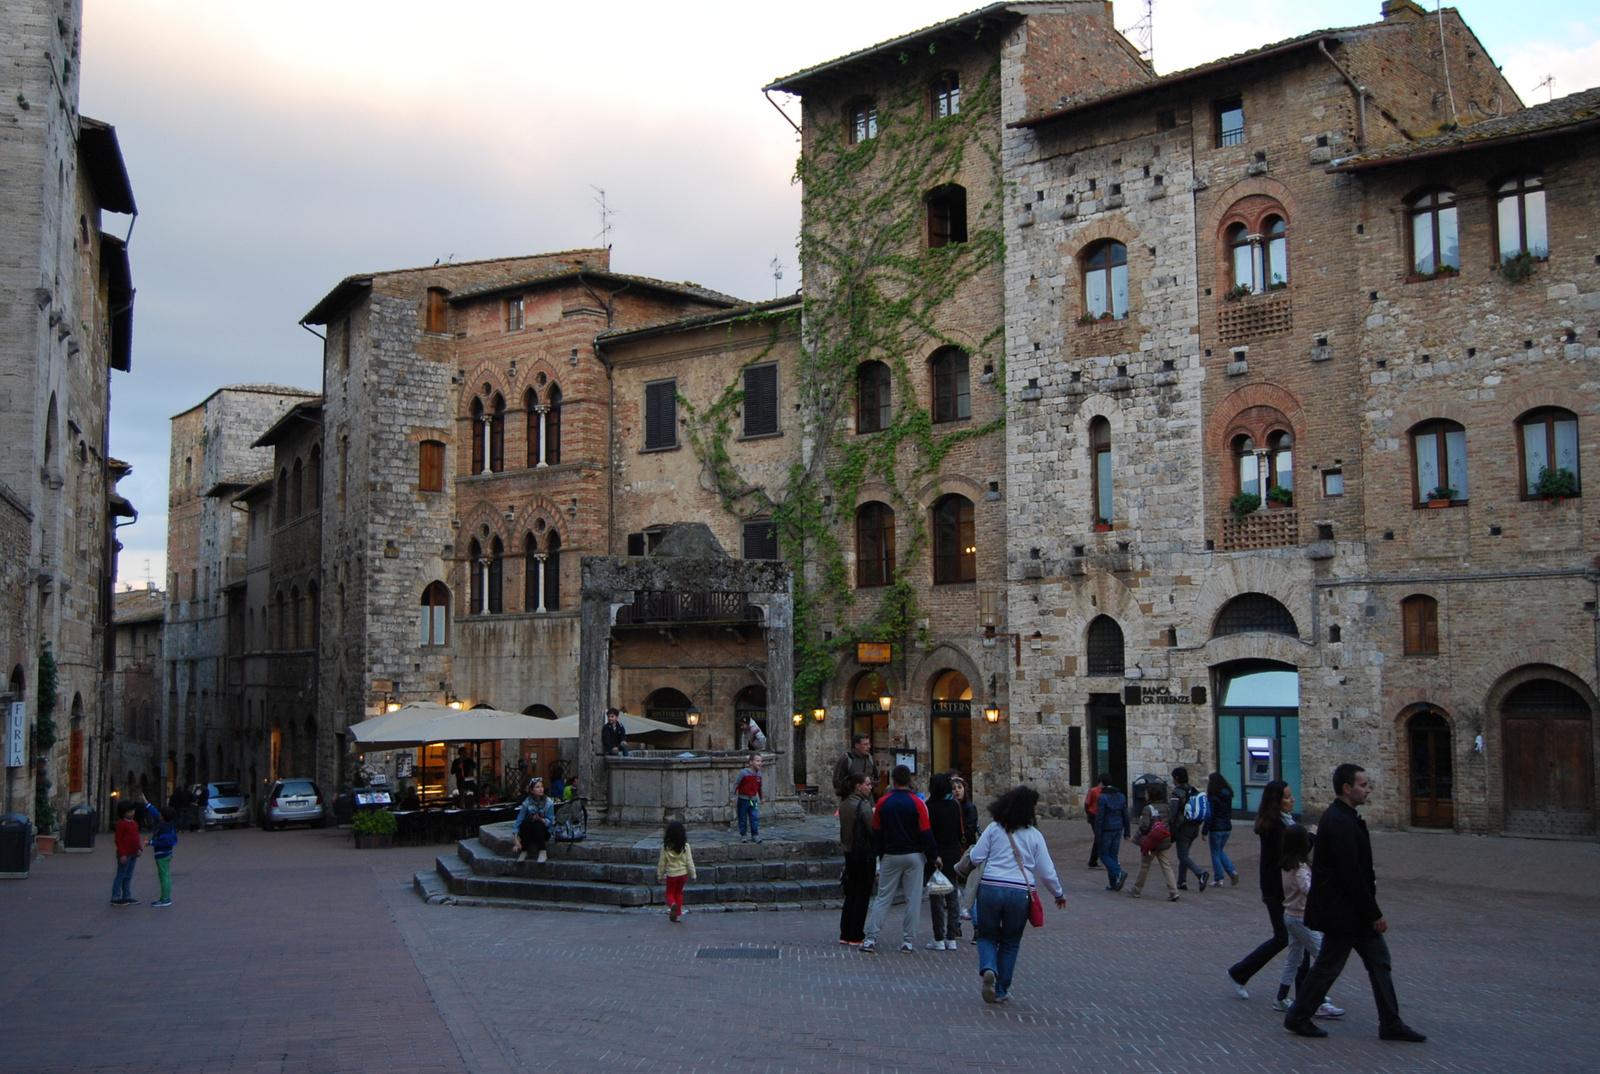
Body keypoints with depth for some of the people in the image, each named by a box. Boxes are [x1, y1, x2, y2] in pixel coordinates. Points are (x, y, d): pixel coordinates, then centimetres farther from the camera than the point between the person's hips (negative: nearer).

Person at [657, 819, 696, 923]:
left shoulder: (666, 846, -13)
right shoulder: (685, 846, -12)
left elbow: (662, 863, -6)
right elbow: (689, 862, -8)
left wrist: (659, 876, 6)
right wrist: (693, 875, 2)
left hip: (671, 874, -1)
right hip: (683, 874, 1)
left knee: (670, 893, 14)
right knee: (679, 893, 19)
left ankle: (673, 904, -19)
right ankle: (678, 914, 20)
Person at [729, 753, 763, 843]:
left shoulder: (759, 774, 3)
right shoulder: (744, 773, -14)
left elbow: (759, 787, 16)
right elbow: (736, 784, -11)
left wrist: (761, 798, 23)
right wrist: (732, 796, -14)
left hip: (753, 800, 4)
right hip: (743, 799, -4)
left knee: (755, 818, -2)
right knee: (743, 818, 5)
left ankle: (755, 835, 5)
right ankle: (743, 835, 15)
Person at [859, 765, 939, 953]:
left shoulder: (883, 802, -2)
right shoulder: (917, 803, -8)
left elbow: (876, 832, 5)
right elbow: (926, 833, -8)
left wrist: (880, 854, 19)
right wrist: (934, 856, 3)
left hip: (890, 857, 2)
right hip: (914, 856, -1)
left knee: (882, 898, 5)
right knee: (913, 899, 5)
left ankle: (871, 939, -1)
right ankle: (908, 941, 5)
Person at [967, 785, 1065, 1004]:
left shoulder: (994, 829, 1)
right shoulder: (1034, 835, 3)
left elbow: (975, 858, -3)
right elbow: (1046, 872, 5)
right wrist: (1059, 894, 21)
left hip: (990, 888, 0)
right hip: (1020, 893, 0)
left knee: (987, 936, 15)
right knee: (1010, 942, 17)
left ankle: (988, 968, -14)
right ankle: (1001, 990, 19)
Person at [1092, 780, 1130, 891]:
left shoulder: (1102, 797, -13)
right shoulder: (1121, 796, 9)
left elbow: (1099, 818, -15)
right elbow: (1125, 815, 11)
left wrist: (1097, 836, -12)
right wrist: (1127, 831, 17)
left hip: (1107, 830, -6)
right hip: (1118, 829, 7)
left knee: (1104, 855, 3)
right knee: (1114, 855, 12)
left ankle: (1119, 873, -17)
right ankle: (1113, 884, 11)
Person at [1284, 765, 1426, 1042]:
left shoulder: (1344, 818, 10)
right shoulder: (1340, 822, -23)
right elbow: (1351, 874, -25)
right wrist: (1374, 914, -19)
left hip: (1354, 910, 10)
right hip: (1341, 912, -10)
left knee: (1379, 961, 11)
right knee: (1328, 965, 2)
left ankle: (1391, 1024, 18)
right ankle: (1297, 1018, 16)